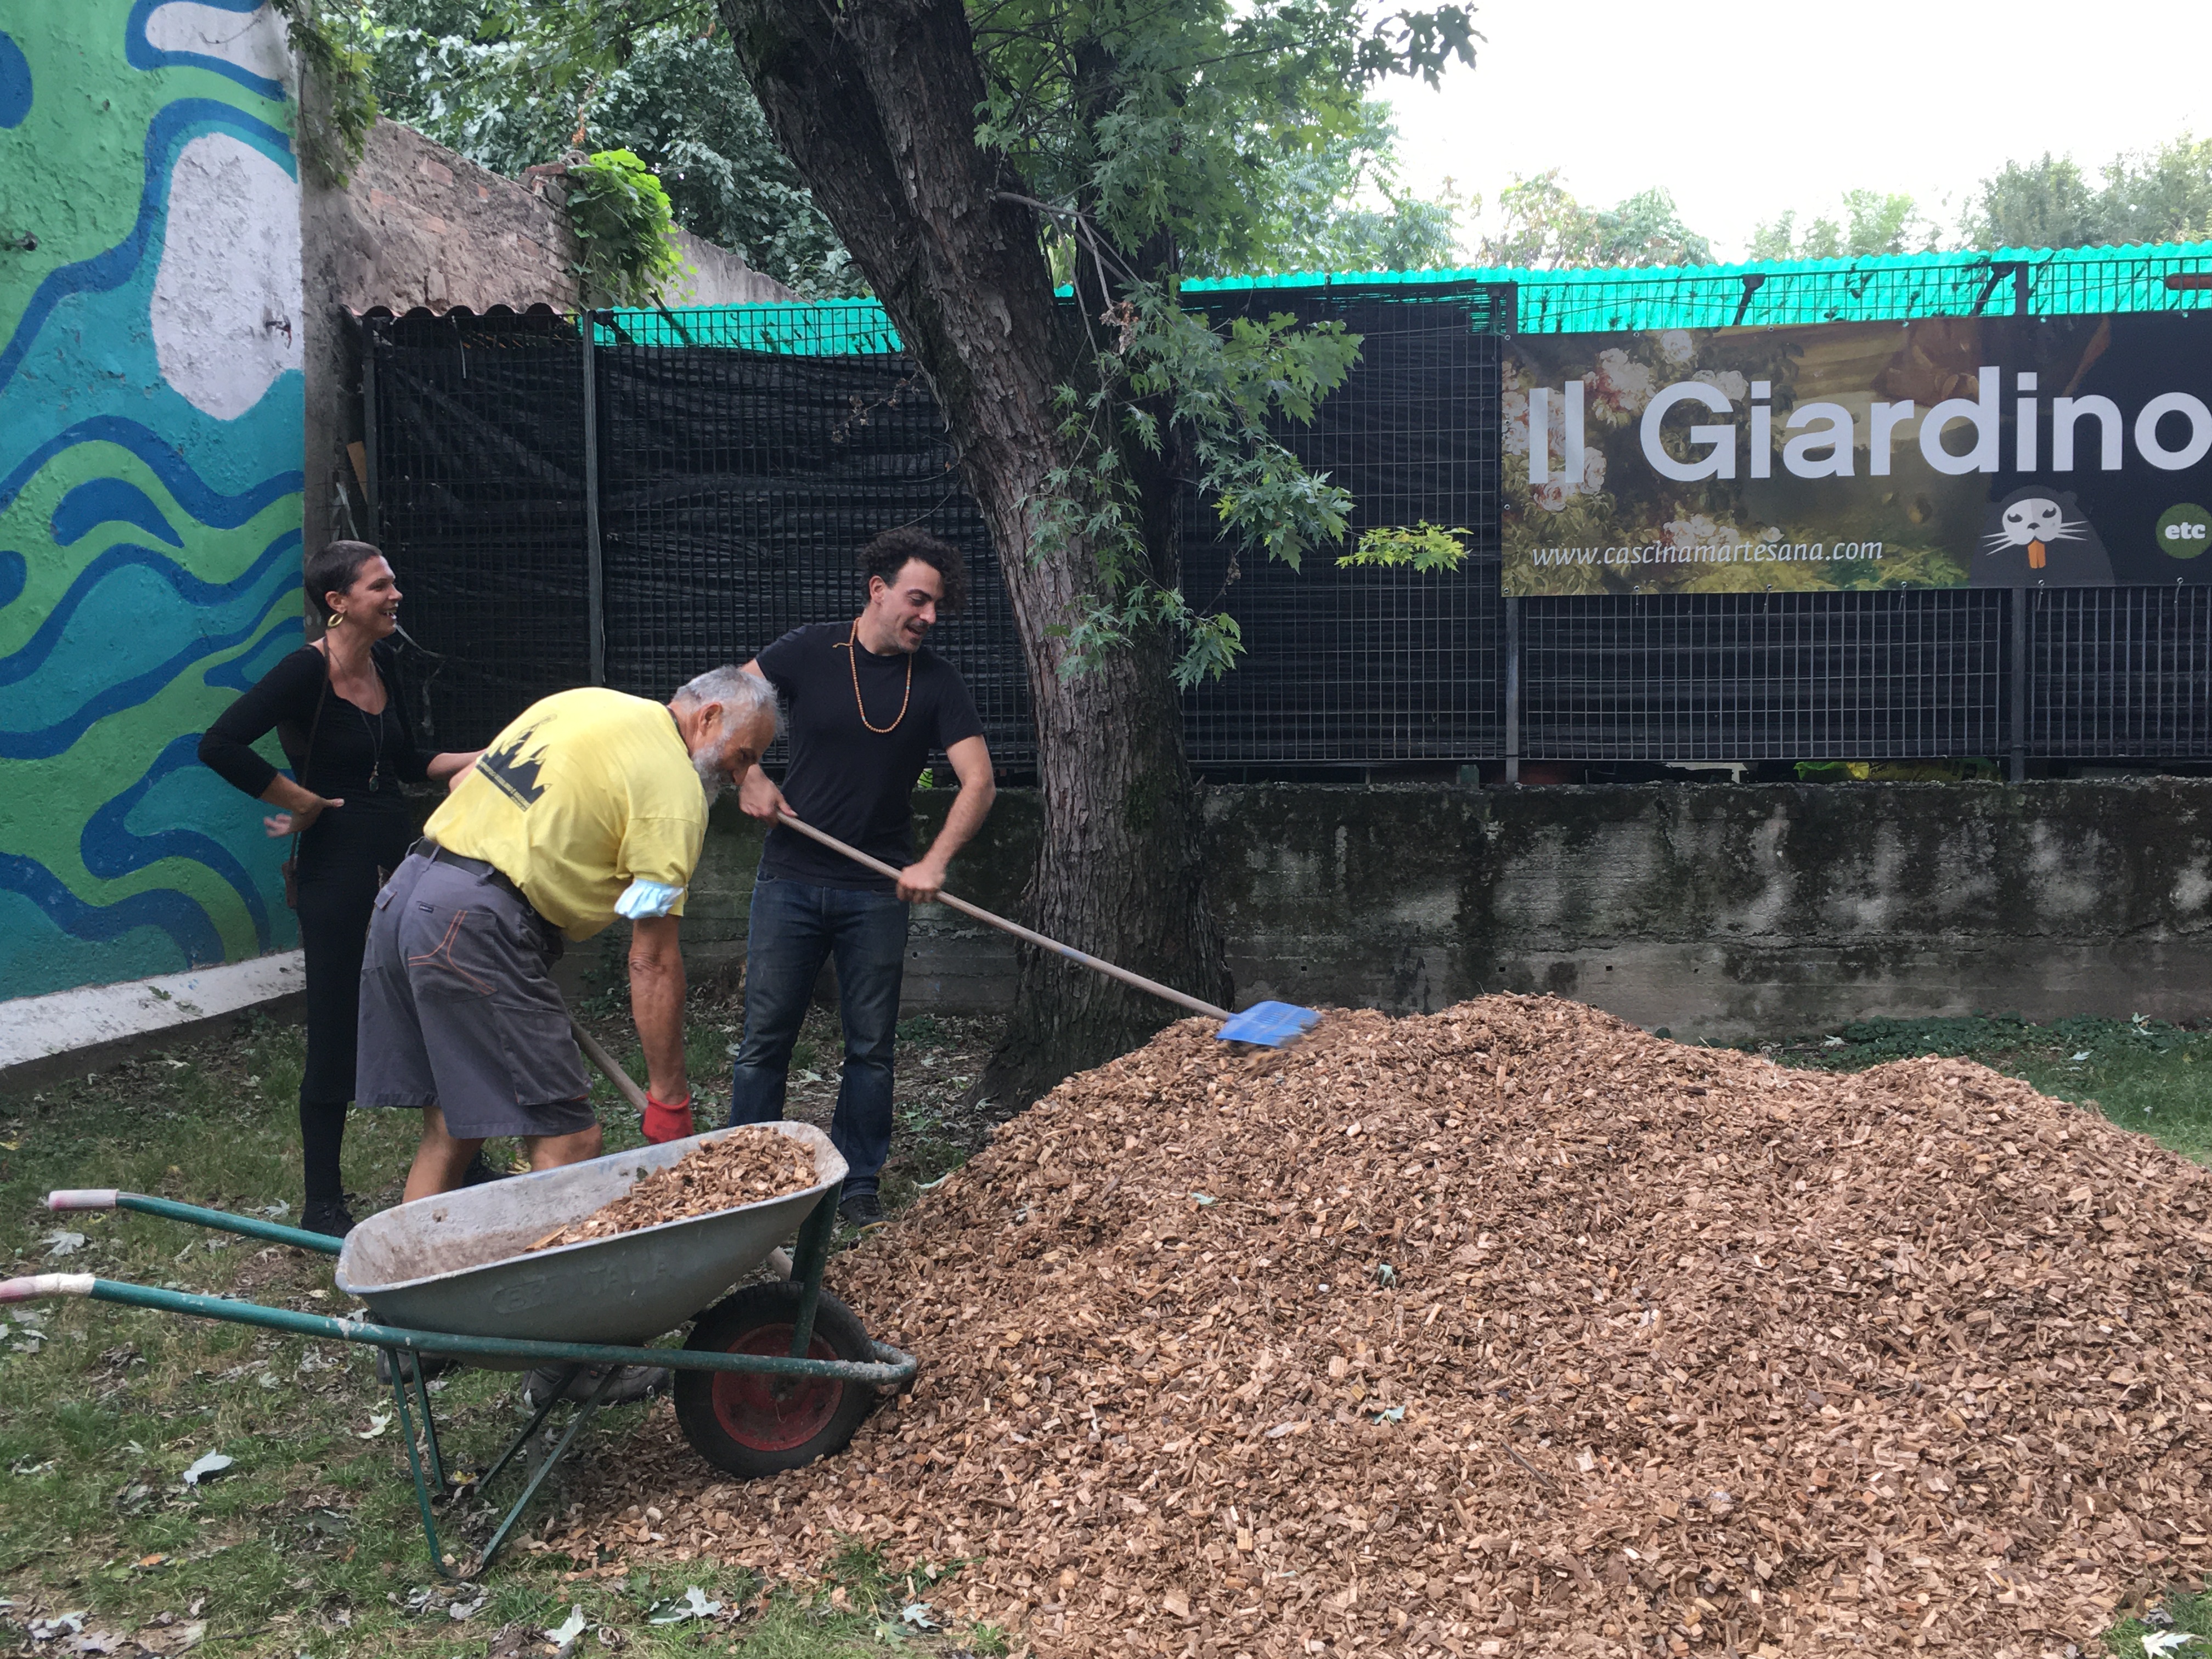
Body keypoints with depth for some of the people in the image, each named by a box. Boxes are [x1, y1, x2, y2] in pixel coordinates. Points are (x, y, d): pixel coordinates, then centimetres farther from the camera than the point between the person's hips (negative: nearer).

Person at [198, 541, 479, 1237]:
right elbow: (220, 745, -25)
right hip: (338, 871, -7)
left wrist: (482, 759, 3)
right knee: (337, 1034, 2)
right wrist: (304, 802, -16)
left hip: (401, 860, 7)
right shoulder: (307, 672, -16)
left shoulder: (382, 664, 7)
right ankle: (323, 1205, 16)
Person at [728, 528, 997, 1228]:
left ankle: (859, 1187, 18)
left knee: (871, 1046, 6)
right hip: (791, 880, -1)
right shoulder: (809, 651, -3)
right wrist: (749, 777, -11)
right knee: (764, 1039, 3)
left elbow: (978, 781, -6)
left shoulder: (937, 681, -1)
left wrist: (934, 863, -19)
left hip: (877, 891, 1)